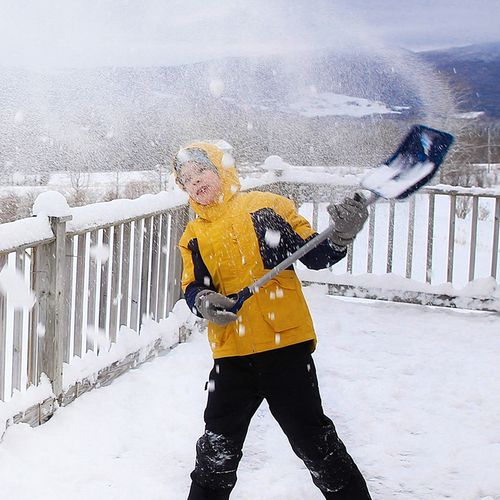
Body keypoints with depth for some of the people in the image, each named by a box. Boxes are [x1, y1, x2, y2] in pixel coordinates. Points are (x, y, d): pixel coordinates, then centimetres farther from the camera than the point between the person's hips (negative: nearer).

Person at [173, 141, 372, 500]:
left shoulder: (268, 207, 2)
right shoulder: (194, 238, 13)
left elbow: (314, 255, 0)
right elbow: (193, 287, 3)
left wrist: (341, 236, -20)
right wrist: (203, 302, -19)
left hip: (286, 344, -3)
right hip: (231, 353, 4)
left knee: (313, 440, 2)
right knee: (218, 446, 11)